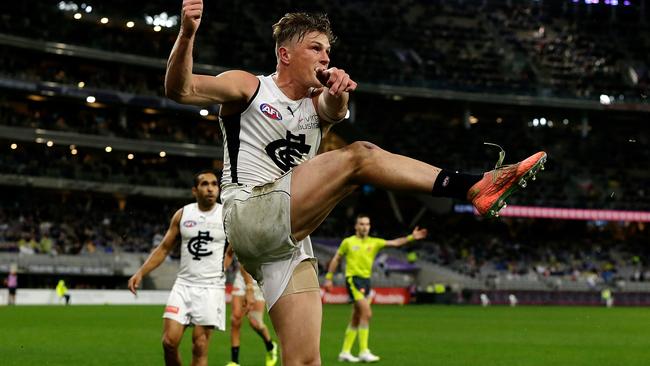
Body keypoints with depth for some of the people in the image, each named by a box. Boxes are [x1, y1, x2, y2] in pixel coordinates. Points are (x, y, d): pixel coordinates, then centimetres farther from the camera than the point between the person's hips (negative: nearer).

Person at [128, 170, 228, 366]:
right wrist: (141, 273, 0)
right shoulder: (182, 214, 6)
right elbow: (164, 248, 12)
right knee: (169, 341, -7)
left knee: (200, 346, -6)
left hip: (211, 288, -2)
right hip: (184, 284, 3)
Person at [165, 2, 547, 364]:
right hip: (248, 217, -6)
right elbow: (180, 90, -8)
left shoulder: (318, 103, 19)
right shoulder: (247, 87, 6)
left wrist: (338, 91, -32)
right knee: (359, 156, -19)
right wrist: (188, 33, -26)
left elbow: (334, 109, -7)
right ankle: (475, 187, -25)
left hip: (288, 244, 6)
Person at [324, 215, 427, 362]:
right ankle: (363, 351, -17)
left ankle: (345, 352, 18)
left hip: (366, 281, 6)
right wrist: (329, 278, 7)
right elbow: (336, 259, 10)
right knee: (367, 313, -19)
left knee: (356, 319, 9)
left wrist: (411, 237, -14)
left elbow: (394, 243, 0)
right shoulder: (348, 242, 2)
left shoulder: (374, 242, 9)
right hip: (353, 279, -5)